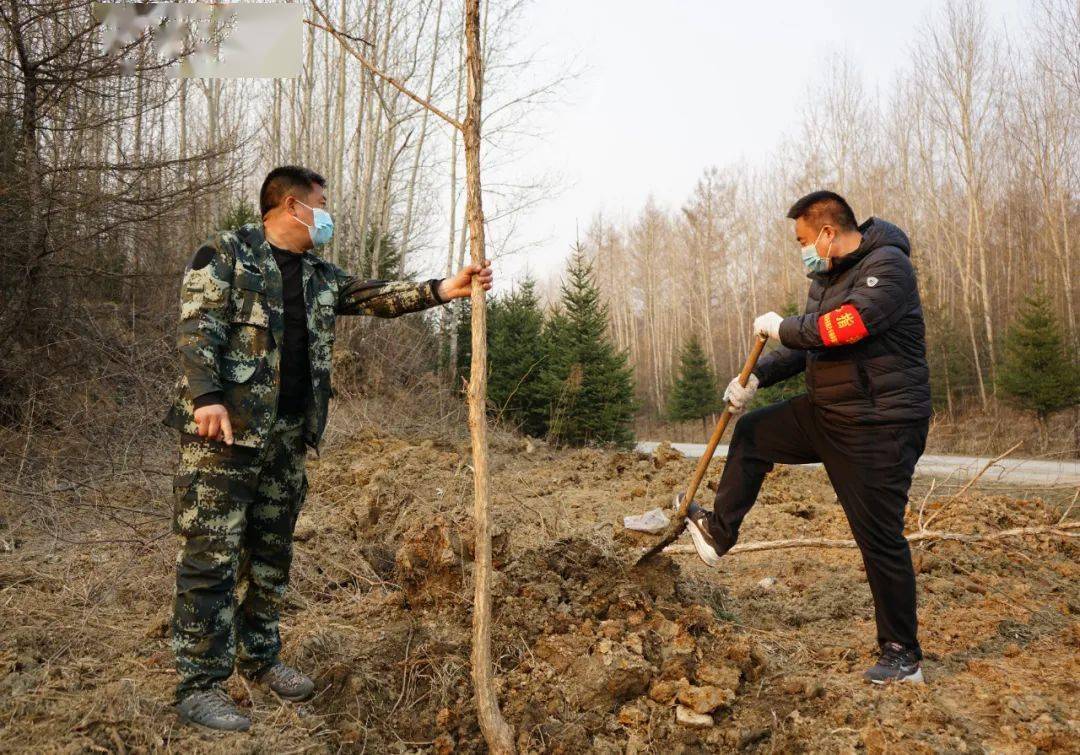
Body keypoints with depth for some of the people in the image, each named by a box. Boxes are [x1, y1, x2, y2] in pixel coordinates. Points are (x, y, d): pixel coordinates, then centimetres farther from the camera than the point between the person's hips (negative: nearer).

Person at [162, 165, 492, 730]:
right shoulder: (225, 254, -2)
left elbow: (376, 297, 9)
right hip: (222, 430, -7)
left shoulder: (321, 277, 17)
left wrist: (447, 289, -2)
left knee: (272, 555, 15)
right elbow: (197, 328, -11)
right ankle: (199, 684, 7)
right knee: (211, 557, -3)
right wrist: (207, 397, -25)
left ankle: (260, 658, 29)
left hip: (289, 437, 7)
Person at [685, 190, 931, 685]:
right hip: (828, 413, 9)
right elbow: (806, 345, 15)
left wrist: (782, 327, -18)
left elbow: (849, 324, -33)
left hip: (878, 427, -9)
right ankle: (717, 534, 29)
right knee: (751, 435, 16)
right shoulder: (828, 276, 12)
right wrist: (756, 377, 2)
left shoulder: (887, 267, -16)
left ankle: (902, 656, 13)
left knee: (879, 538, -3)